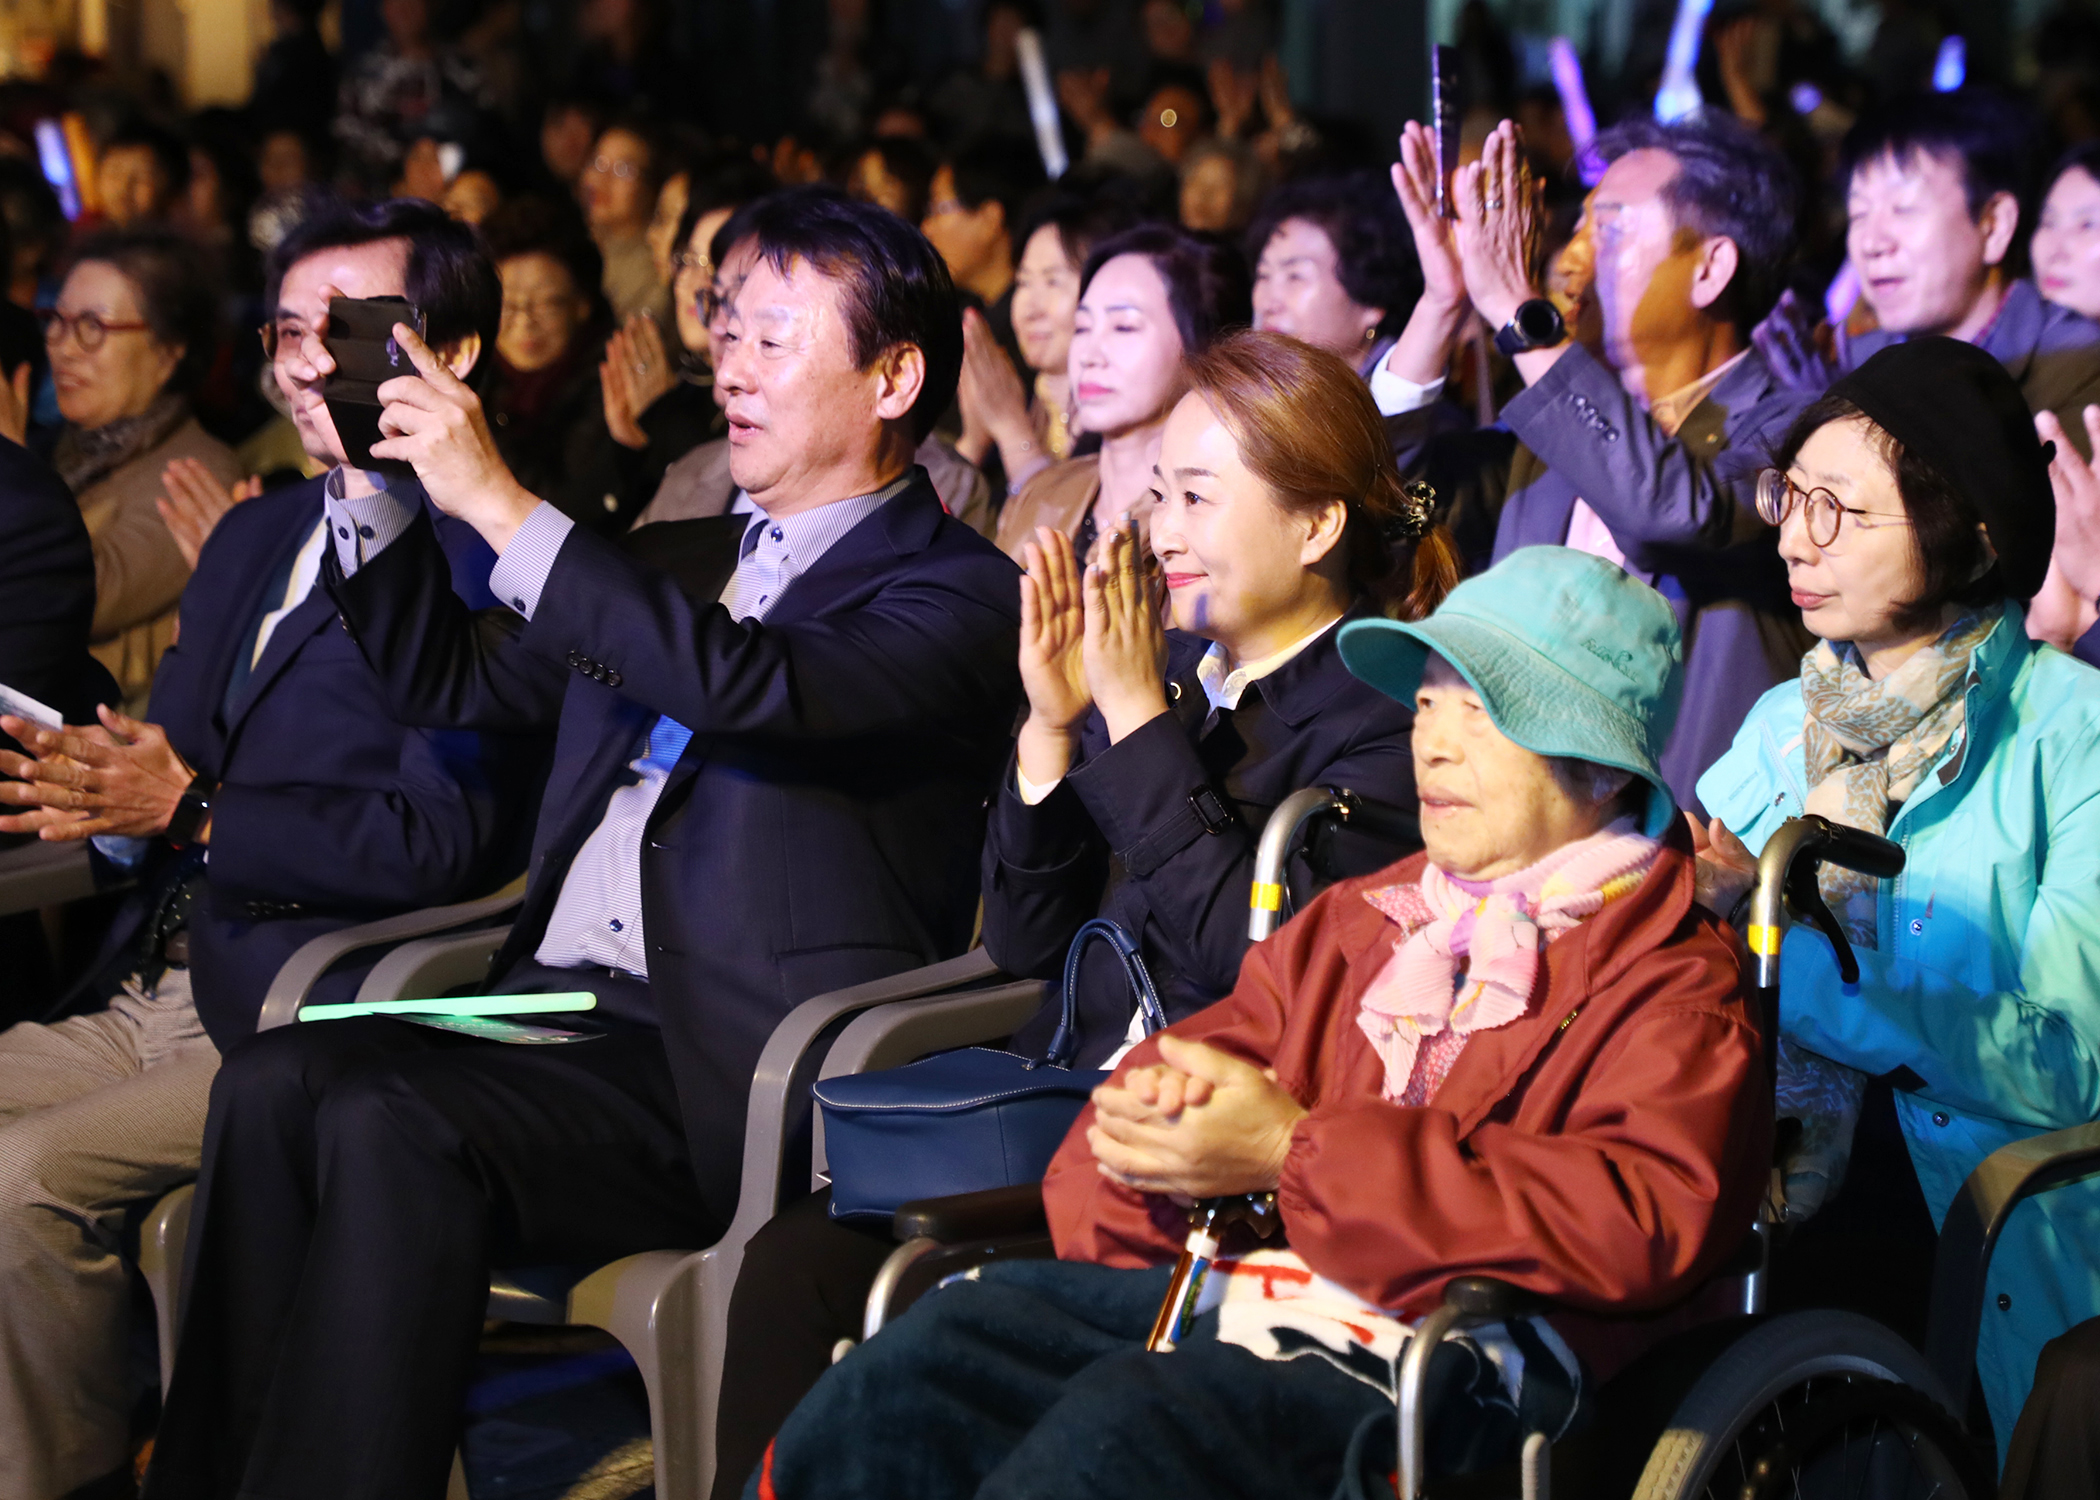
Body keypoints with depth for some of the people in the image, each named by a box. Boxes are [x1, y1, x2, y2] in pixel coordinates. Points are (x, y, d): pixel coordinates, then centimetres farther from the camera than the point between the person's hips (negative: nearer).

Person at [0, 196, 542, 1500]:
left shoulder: (489, 561, -9)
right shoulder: (255, 536, 20)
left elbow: (446, 843, -17)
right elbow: (172, 754, 18)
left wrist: (190, 811, -23)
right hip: (151, 995, 9)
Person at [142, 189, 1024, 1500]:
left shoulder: (960, 594, -1)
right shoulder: (676, 560, 25)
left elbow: (751, 687, -21)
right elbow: (447, 681, 29)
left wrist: (497, 501, -19)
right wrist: (375, 481, 13)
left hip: (729, 1084, -7)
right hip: (556, 1004, 7)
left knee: (390, 1126, -31)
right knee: (271, 1083, -21)